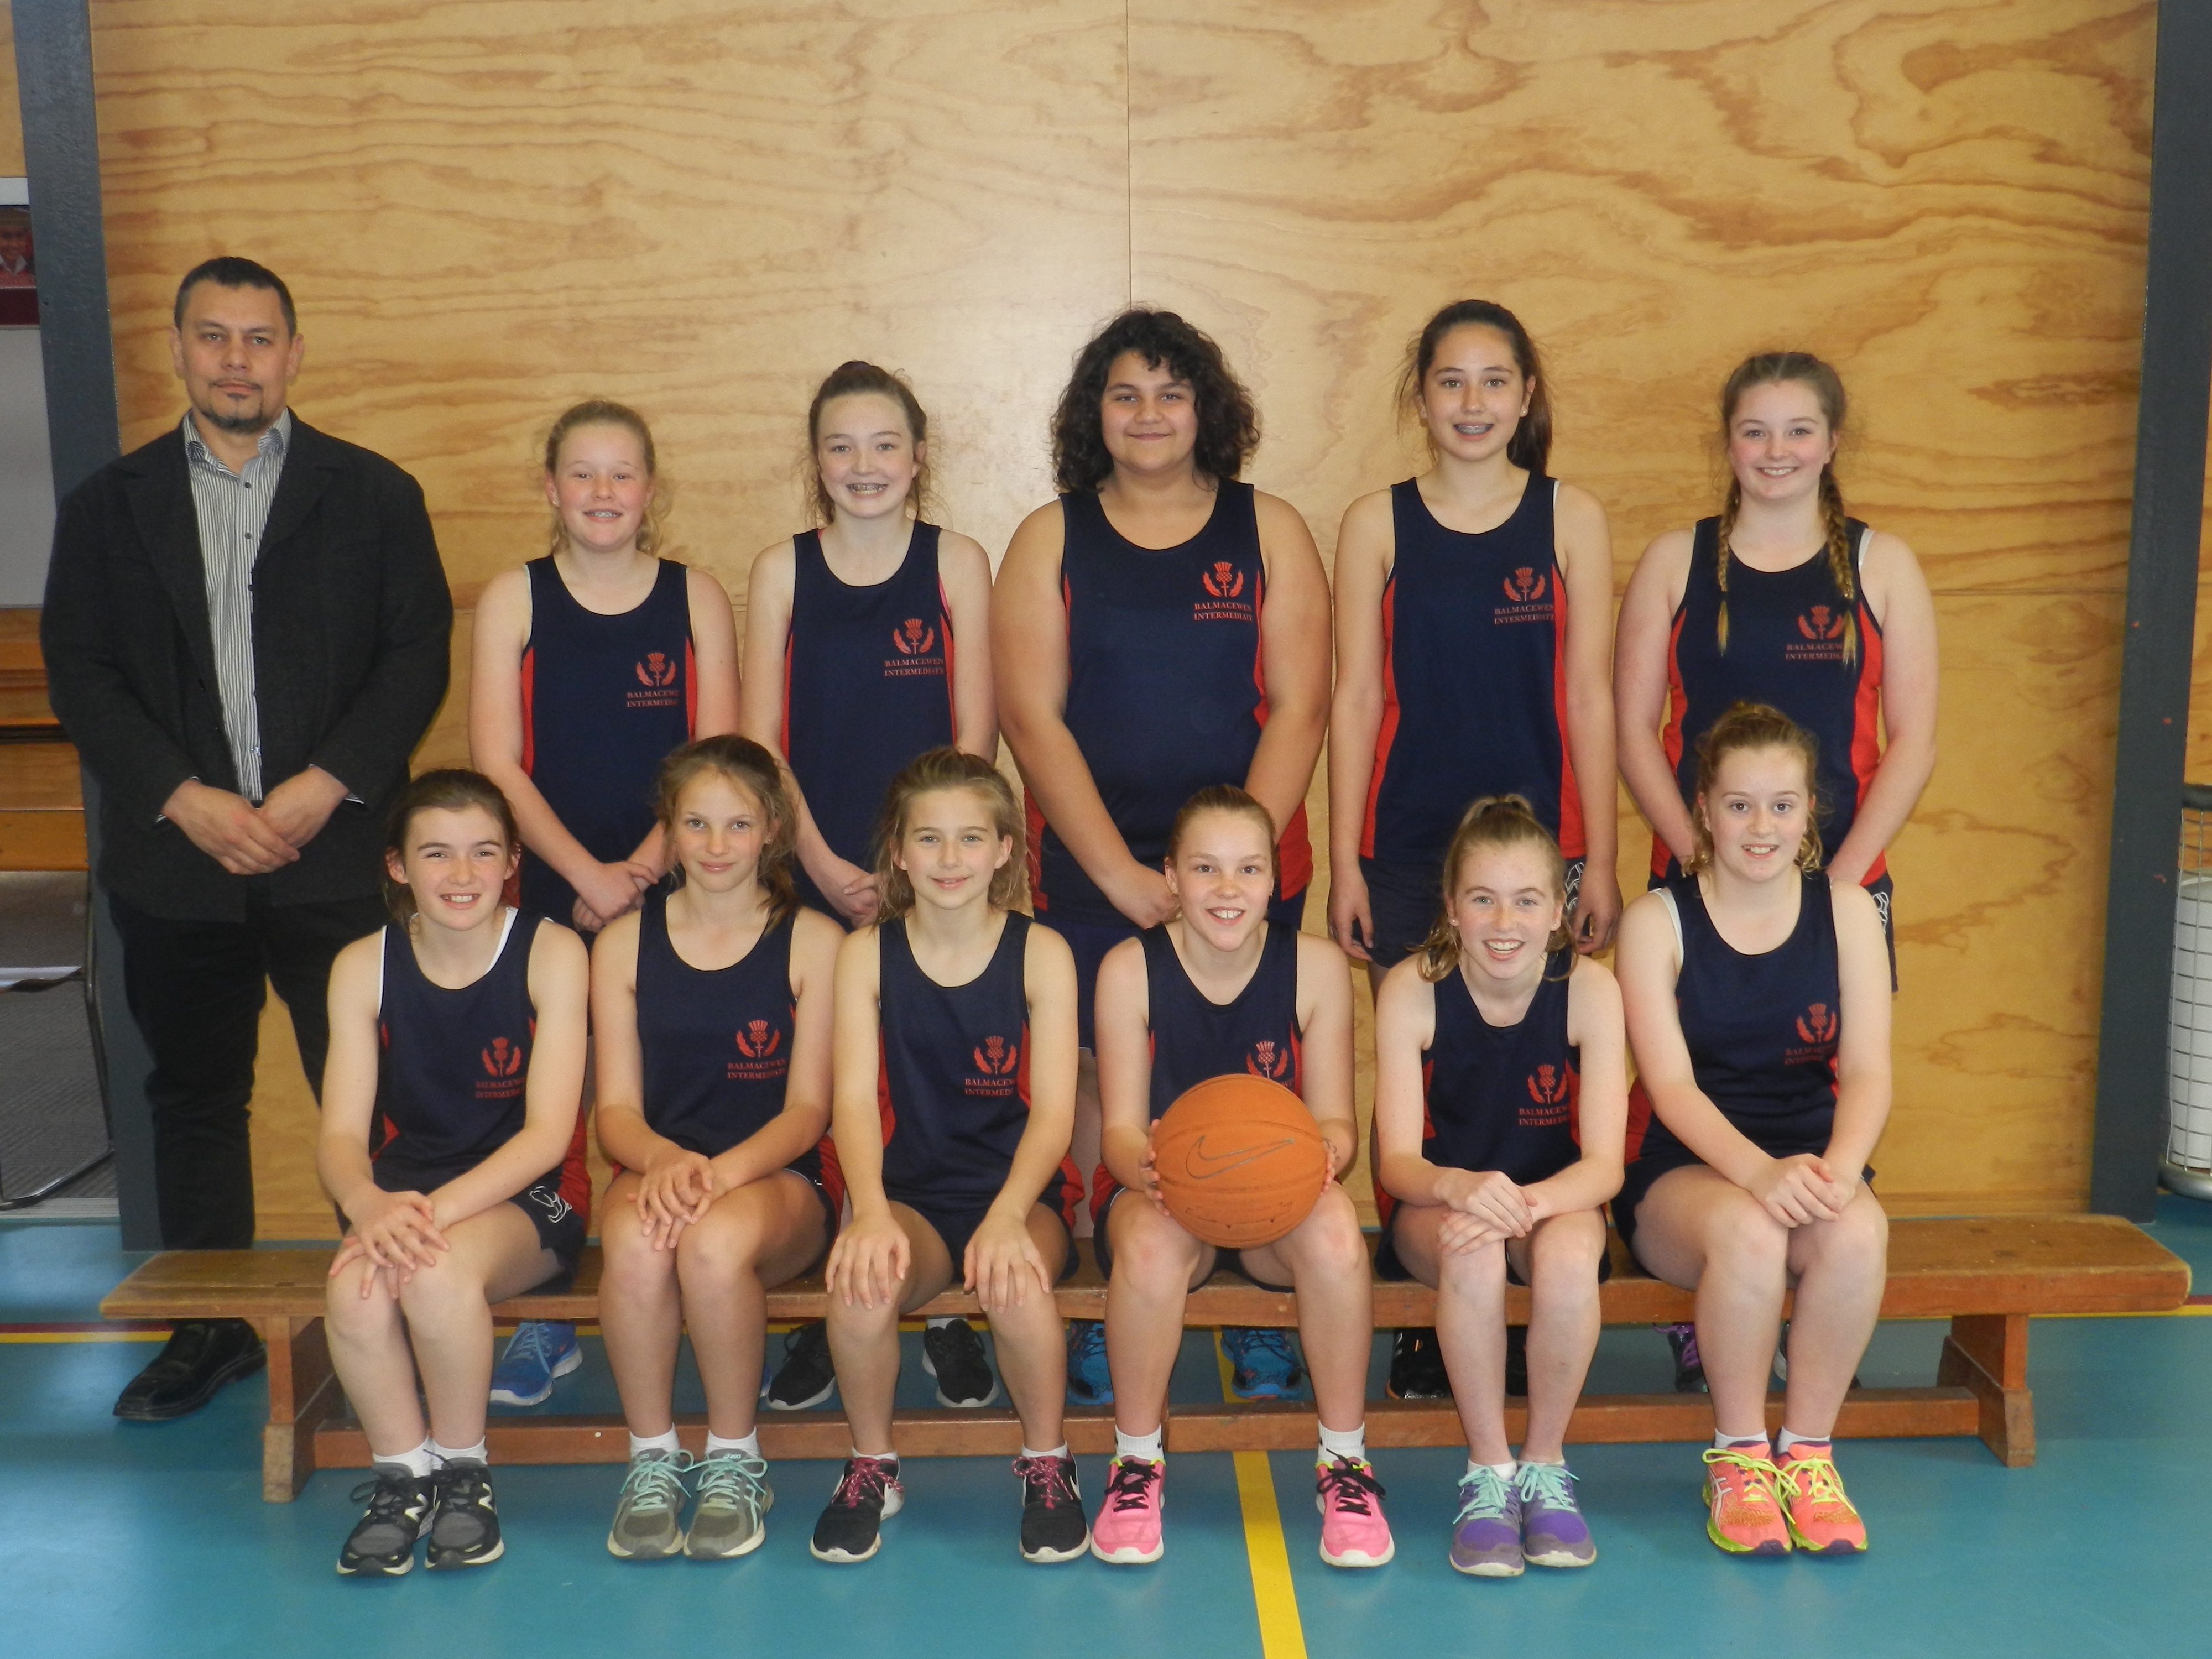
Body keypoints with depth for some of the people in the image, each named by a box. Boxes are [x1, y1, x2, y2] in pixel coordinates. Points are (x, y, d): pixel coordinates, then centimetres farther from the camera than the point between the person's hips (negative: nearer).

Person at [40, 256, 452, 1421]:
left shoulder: (374, 496, 5)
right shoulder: (108, 506, 9)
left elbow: (418, 655, -1)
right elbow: (79, 672, 3)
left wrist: (327, 784, -12)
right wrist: (184, 798, -10)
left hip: (339, 855, -2)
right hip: (175, 865, 2)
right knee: (194, 1099, 12)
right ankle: (211, 1327, 25)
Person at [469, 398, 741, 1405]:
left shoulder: (695, 598, 5)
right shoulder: (513, 600, 4)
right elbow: (498, 766, -2)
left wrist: (642, 870, -11)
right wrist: (589, 875, -11)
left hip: (676, 891, 0)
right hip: (555, 894, 0)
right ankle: (547, 1322, 14)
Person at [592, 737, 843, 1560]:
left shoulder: (812, 940, 2)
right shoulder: (624, 943, 8)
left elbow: (808, 1108, -2)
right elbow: (616, 1108, 4)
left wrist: (724, 1171, -21)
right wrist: (664, 1160, -20)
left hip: (775, 1180, -1)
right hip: (657, 1167, 2)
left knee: (716, 1242, -36)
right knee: (635, 1244, -34)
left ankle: (734, 1460, -11)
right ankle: (652, 1458, -11)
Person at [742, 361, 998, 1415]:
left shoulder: (956, 564, 5)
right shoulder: (781, 572, 7)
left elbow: (975, 736, 1)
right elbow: (760, 743, 4)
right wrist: (825, 864, -6)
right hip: (815, 874, 1)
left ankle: (946, 1310, 14)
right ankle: (817, 1316, 15)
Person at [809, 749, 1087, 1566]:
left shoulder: (1040, 953, -3)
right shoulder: (867, 954, 1)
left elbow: (1054, 1108, -10)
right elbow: (855, 1099, -9)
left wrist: (1006, 1217, -28)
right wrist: (870, 1214, -28)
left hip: (1019, 1193, -1)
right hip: (912, 1191, 1)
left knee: (1015, 1283, -33)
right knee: (861, 1282, -31)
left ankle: (1046, 1462, -3)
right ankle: (872, 1466, -1)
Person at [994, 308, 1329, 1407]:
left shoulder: (1268, 530, 7)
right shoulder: (1050, 541, 6)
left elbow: (1299, 709, 0)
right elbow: (1032, 718, -2)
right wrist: (1121, 874, -10)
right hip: (1090, 874, 0)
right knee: (1103, 1088, 1)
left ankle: (1254, 1318, 15)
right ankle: (1100, 1315, 14)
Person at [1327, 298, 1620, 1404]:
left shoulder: (1571, 520, 6)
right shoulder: (1377, 524, 5)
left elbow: (1590, 698, 4)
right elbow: (1355, 701, 4)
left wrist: (1599, 859, 0)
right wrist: (1344, 860, -1)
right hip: (1406, 844, 0)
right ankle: (1419, 1328, 14)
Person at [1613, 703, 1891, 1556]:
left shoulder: (1846, 910, 4)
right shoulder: (1657, 920, -3)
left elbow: (1867, 1069, -5)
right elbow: (1671, 1086, -13)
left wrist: (1839, 1167, -26)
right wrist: (1759, 1171, -31)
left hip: (1812, 1160, 2)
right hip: (1684, 1170, -2)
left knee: (1858, 1232, -32)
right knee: (1748, 1230, -35)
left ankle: (1808, 1451, -12)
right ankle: (1738, 1456, -13)